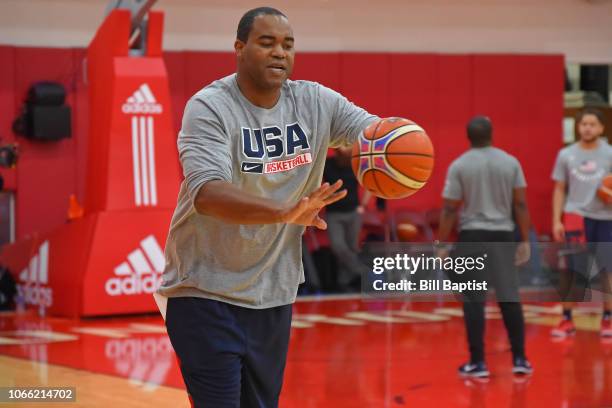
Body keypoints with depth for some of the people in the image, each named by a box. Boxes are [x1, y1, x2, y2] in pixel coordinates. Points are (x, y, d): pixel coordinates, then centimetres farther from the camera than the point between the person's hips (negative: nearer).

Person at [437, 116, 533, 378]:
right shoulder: (510, 162, 2)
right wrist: (525, 241, 7)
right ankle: (519, 359, 10)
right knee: (509, 298, 9)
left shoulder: (459, 165, -5)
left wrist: (442, 246, -1)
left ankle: (478, 362, 3)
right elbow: (520, 204, 1)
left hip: (471, 236, -2)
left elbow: (449, 209, -6)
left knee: (474, 301, 2)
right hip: (502, 234, 2)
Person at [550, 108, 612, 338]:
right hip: (575, 216, 0)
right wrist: (556, 220, 1)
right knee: (571, 270, 1)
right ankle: (567, 320, 7)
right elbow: (559, 190, 9)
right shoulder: (566, 155, 5)